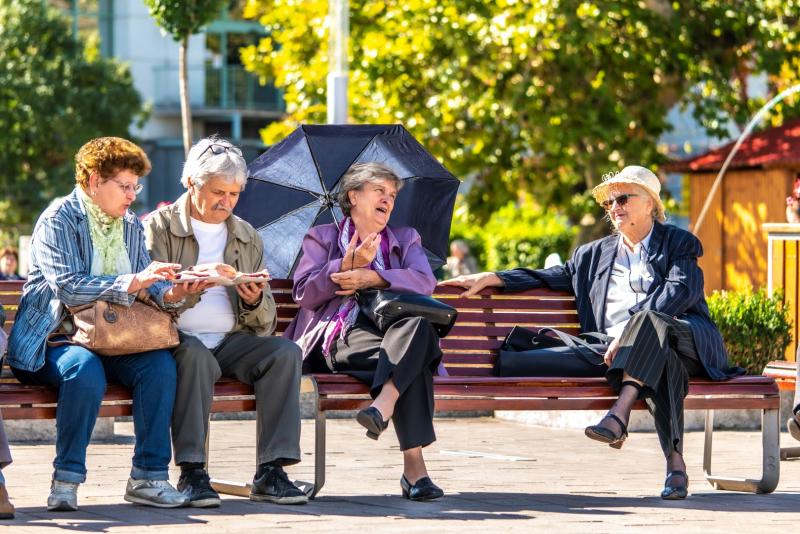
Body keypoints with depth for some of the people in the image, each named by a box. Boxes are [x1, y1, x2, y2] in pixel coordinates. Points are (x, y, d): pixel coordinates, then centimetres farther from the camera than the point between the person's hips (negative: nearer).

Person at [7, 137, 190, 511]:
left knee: (160, 363, -25)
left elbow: (146, 287, 11)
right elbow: (68, 287, -20)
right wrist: (132, 282, -29)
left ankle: (148, 477, -21)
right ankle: (66, 479, -26)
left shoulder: (131, 226, 17)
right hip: (54, 340, -6)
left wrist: (170, 293, -14)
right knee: (86, 369, -38)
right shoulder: (57, 221, -6)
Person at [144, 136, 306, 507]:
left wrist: (255, 302, -8)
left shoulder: (248, 238, 19)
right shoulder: (159, 226, 6)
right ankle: (192, 473, -36)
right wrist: (193, 282, -24)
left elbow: (265, 324, 16)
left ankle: (271, 471, -27)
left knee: (286, 352, -24)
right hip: (179, 339, -4)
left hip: (231, 341, 4)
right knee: (194, 353, -38)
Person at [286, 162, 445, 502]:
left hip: (393, 327, 3)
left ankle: (384, 404, -55)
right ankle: (413, 464, -47)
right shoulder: (322, 238, 24)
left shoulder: (406, 240, 30)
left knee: (419, 324, -39)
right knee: (414, 360, -37)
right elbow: (304, 293, 7)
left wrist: (370, 278, -8)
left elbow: (425, 282, 6)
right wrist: (348, 265, -8)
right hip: (342, 339, -3)